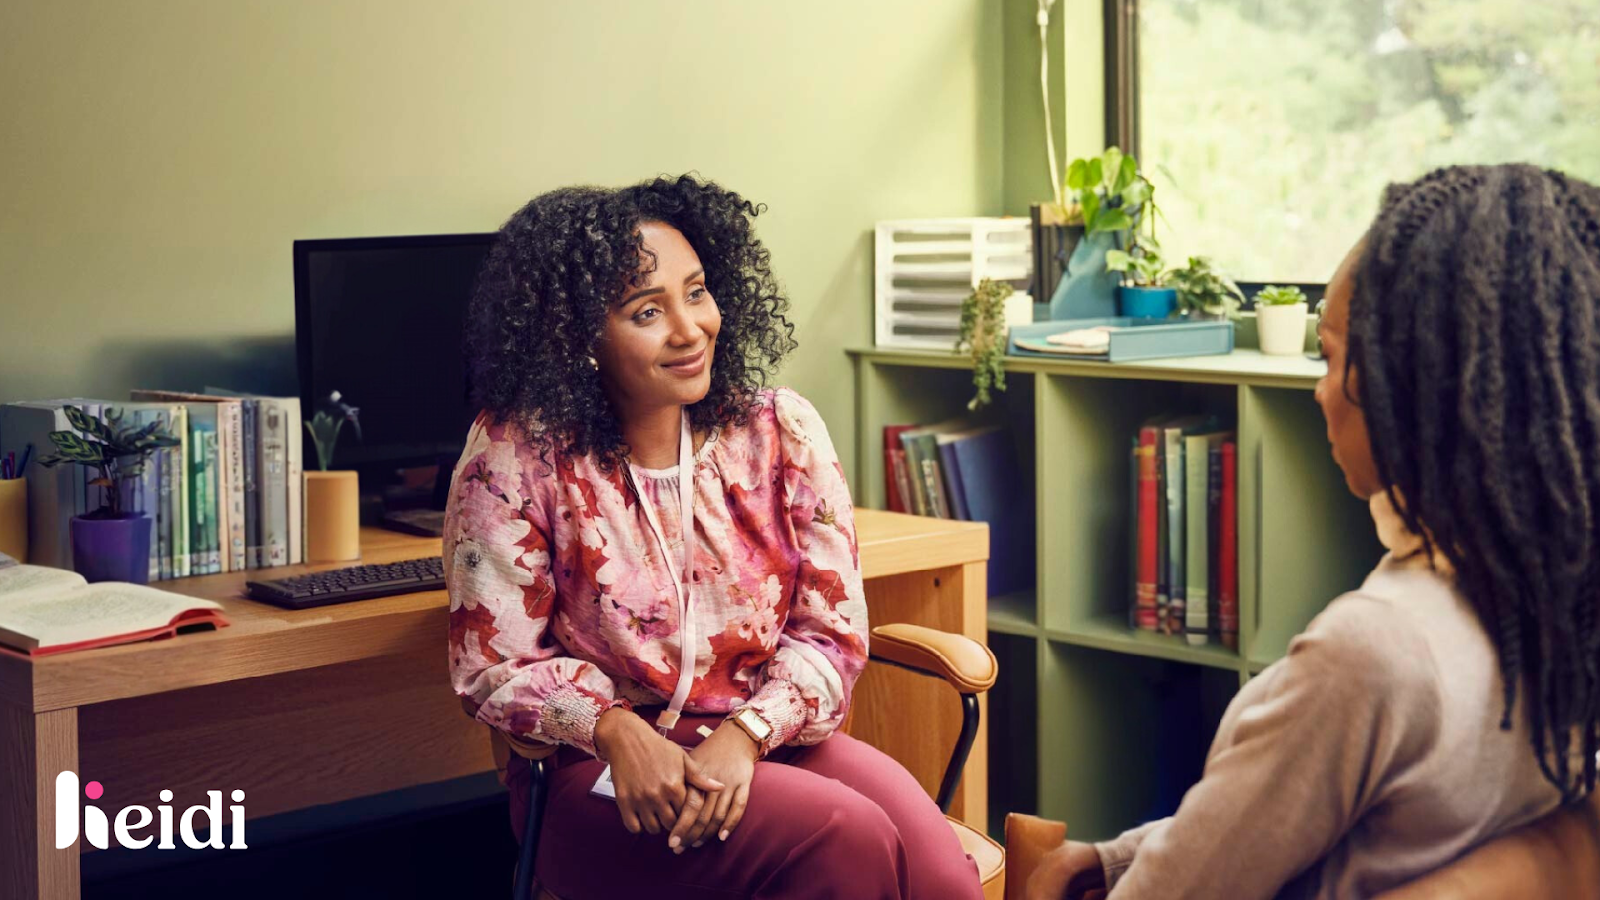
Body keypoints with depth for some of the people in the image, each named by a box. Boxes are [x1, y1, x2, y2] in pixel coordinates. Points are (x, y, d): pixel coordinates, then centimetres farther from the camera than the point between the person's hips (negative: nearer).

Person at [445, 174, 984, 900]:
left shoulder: (782, 431, 1)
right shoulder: (515, 457, -7)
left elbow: (831, 632, 0)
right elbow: (494, 667, -5)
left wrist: (744, 736, -17)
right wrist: (617, 731, -23)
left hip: (767, 741, 3)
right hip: (602, 777, -3)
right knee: (849, 841, -28)